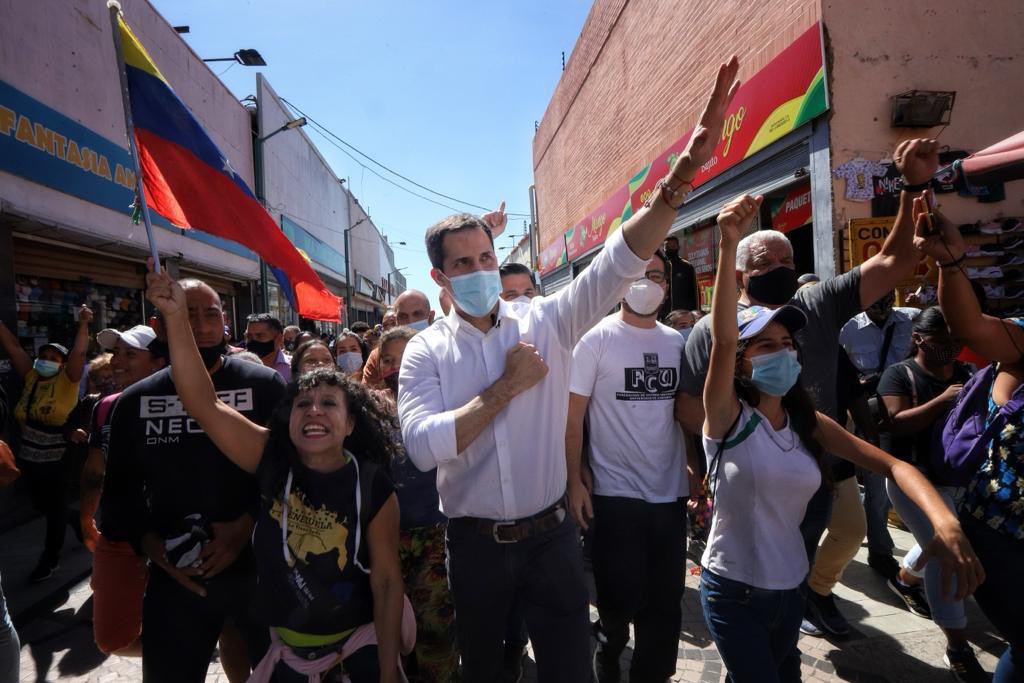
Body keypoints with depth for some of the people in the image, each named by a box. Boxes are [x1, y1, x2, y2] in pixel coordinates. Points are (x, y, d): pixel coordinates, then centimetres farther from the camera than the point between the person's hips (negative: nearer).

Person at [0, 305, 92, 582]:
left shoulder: (67, 380, -10)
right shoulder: (31, 377, 4)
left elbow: (78, 353, -24)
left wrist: (83, 325, -30)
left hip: (57, 459, -6)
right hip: (29, 457, 6)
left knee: (54, 506, 9)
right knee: (42, 505, 20)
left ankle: (51, 558, 25)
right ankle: (77, 521, 45)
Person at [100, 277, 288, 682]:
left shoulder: (265, 385, -6)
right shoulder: (134, 402, 5)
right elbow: (119, 490, 10)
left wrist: (248, 525, -20)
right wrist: (149, 542, -7)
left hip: (259, 568, -2)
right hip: (174, 579, 3)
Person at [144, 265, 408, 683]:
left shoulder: (373, 488, -17)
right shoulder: (272, 460, -12)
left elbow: (387, 581, -12)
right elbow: (204, 403, -19)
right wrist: (176, 316, -27)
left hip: (359, 647, -2)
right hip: (285, 647, 2)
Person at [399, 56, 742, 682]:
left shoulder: (546, 322, -5)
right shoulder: (425, 352, -7)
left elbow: (618, 263, -17)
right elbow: (423, 446, -20)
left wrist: (683, 173, -30)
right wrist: (506, 387, -19)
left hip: (552, 535, 0)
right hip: (476, 544, 0)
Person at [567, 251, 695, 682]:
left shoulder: (678, 342, 5)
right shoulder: (597, 339, -8)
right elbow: (571, 418, -8)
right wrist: (574, 482, -12)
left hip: (671, 492, 4)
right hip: (615, 495, -4)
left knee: (665, 603, 14)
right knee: (620, 600, 8)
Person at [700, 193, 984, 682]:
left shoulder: (809, 423, -2)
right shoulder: (729, 419, -17)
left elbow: (890, 465, -7)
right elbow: (722, 338, -32)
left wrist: (944, 521, -27)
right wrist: (728, 243, -42)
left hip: (790, 587, 6)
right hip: (732, 591, -5)